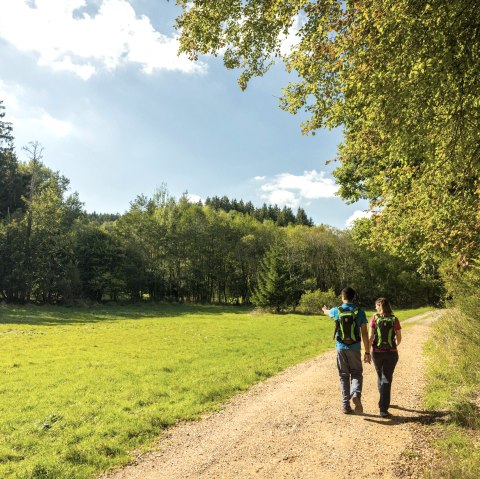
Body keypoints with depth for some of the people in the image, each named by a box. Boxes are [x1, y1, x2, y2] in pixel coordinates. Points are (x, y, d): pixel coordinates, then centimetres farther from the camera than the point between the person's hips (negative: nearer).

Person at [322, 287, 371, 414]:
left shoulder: (337, 311, -1)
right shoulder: (359, 312, -4)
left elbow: (327, 312, 26)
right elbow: (364, 334, -6)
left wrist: (324, 309, 50)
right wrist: (367, 352, -1)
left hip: (341, 348, 1)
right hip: (355, 348, -1)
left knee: (344, 376, 11)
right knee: (356, 374, 12)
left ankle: (346, 405, 12)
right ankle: (356, 394, -15)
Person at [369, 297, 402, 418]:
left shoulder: (375, 318, -6)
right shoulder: (394, 320, -4)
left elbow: (371, 336, -9)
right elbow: (399, 338, -1)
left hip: (377, 352, 1)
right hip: (391, 353, 0)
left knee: (380, 376, 21)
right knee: (387, 379, 3)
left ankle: (384, 402, 40)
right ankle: (383, 408, -4)